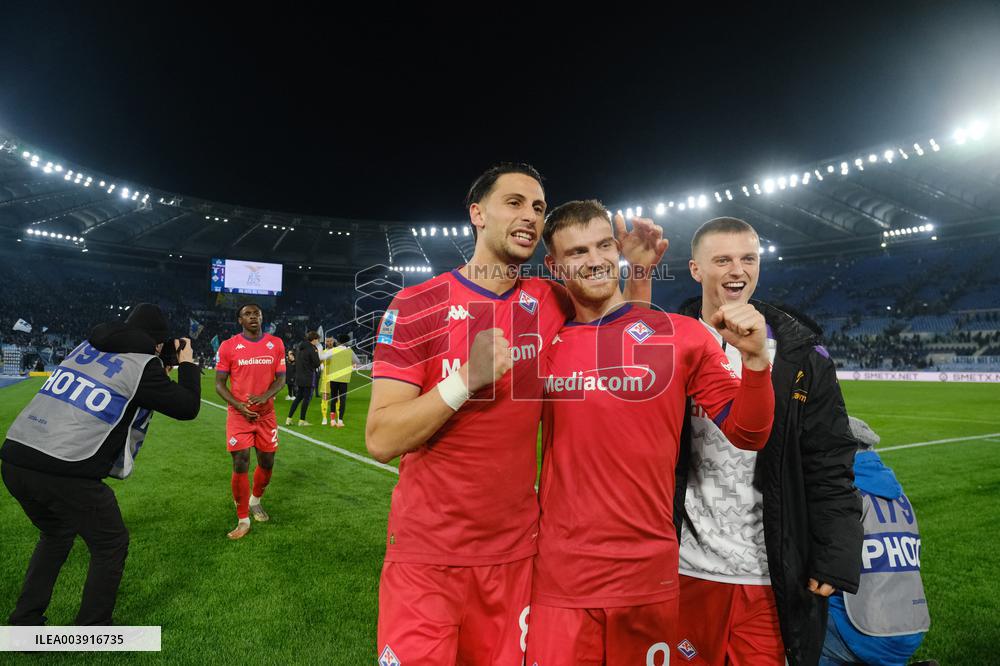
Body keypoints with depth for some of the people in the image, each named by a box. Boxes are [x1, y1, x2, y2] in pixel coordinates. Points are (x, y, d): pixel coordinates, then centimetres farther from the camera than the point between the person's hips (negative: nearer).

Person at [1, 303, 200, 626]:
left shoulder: (86, 346, 16)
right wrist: (187, 363, 12)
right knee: (111, 544, 14)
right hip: (66, 472, -8)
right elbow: (187, 407, 0)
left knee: (56, 535, 31)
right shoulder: (142, 364, -6)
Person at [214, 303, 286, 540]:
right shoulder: (228, 346, -4)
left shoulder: (276, 344, 2)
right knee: (240, 465, -3)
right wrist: (239, 405, -16)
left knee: (267, 463, 11)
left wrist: (265, 396, -15)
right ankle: (243, 521, 12)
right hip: (239, 415, -2)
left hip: (266, 414, 3)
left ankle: (255, 500, 41)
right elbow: (219, 383, -2)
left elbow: (281, 378, 5)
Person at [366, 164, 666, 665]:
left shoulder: (548, 302, 0)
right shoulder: (416, 306, -12)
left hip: (515, 549, 4)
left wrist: (638, 270, 1)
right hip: (426, 553, -3)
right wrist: (468, 378, -26)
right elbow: (381, 440, -16)